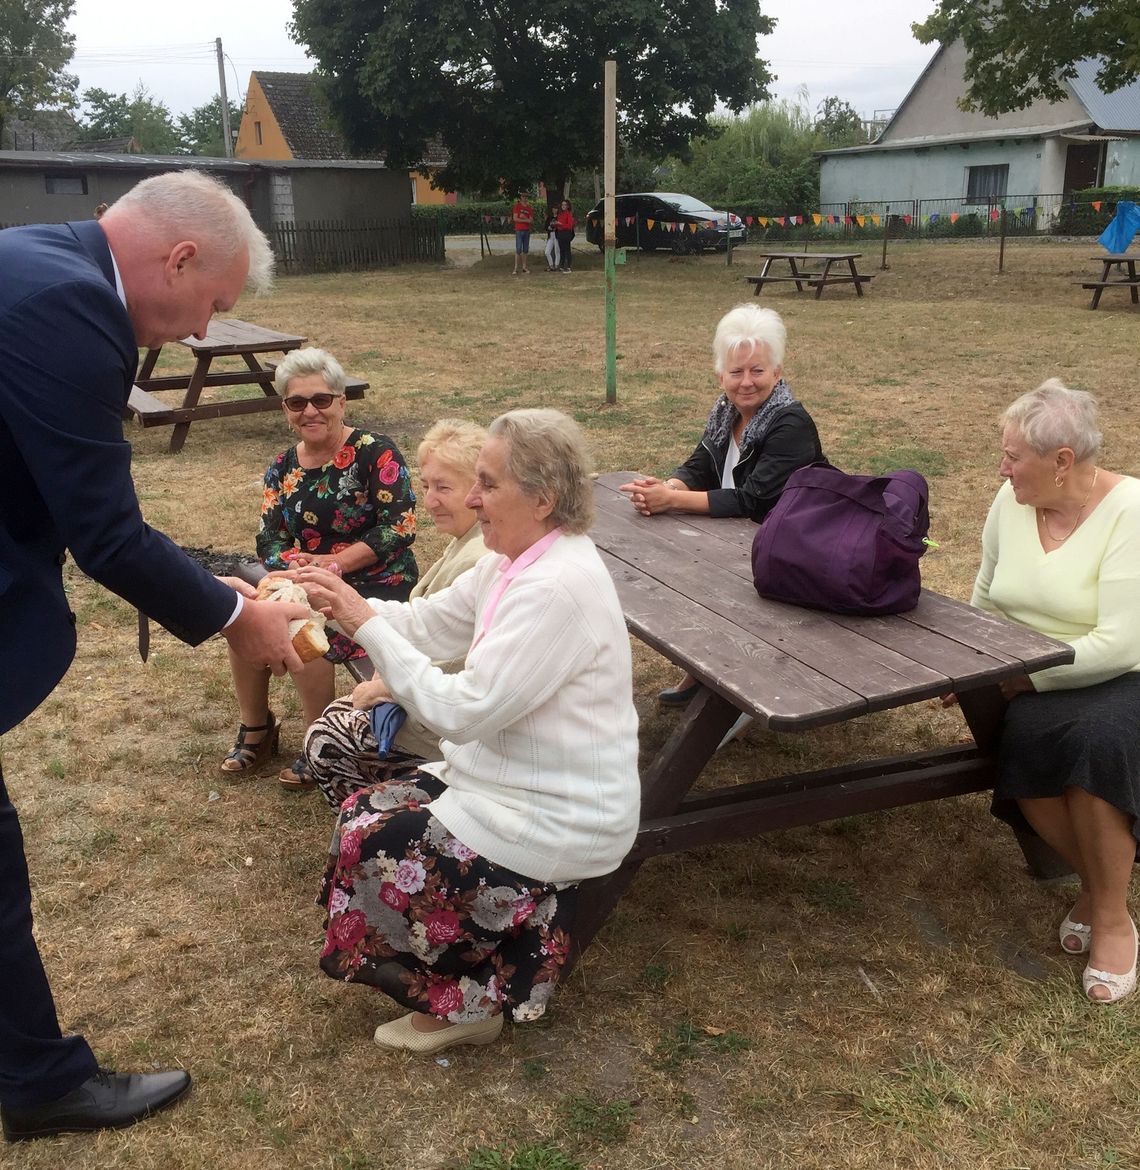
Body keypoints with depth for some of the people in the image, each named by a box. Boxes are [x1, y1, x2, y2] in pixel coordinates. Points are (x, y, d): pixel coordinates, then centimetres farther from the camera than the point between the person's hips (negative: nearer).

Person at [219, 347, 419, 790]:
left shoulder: (374, 452, -10)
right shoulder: (283, 468, 8)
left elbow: (400, 527, -17)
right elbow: (269, 541, 3)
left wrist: (336, 562, -24)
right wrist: (296, 563, -20)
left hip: (377, 585, -6)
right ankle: (255, 729, 4)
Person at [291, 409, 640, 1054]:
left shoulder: (557, 588, -28)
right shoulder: (516, 561, 3)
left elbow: (464, 709, -28)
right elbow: (428, 623, 7)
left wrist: (369, 624, -23)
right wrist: (348, 602, -8)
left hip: (559, 819, -10)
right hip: (509, 777, 10)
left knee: (369, 844, -8)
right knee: (363, 810, 8)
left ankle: (466, 1001, 11)